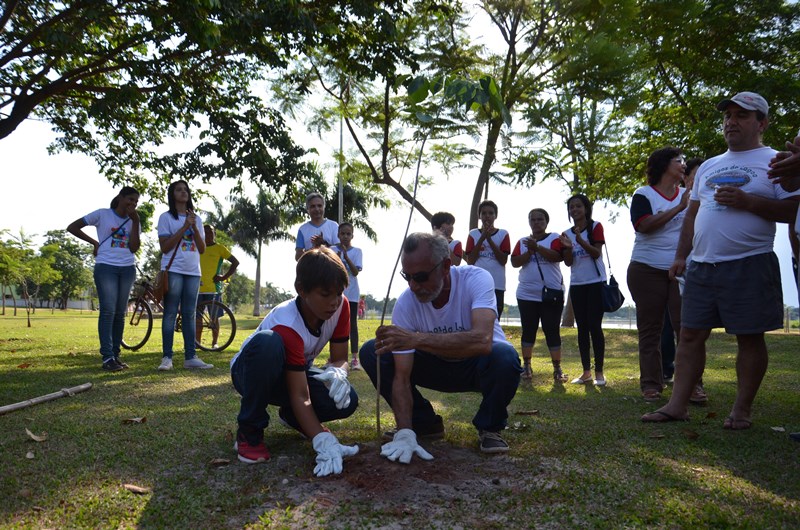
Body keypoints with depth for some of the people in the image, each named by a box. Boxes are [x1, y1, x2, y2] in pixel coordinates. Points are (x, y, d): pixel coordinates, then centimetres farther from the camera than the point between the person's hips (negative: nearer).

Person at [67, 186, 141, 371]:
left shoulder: (133, 221, 12)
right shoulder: (102, 214, 1)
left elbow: (134, 247, -2)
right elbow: (72, 227, 4)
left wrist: (135, 222, -5)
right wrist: (94, 242, 0)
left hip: (127, 269, 4)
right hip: (105, 267, -4)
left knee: (120, 313, 6)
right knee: (108, 311, -11)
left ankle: (116, 355, 12)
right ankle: (107, 358, -12)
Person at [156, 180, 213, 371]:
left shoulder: (196, 219, 16)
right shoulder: (166, 217, 2)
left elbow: (202, 249, 8)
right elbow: (164, 247, -7)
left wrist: (194, 227, -7)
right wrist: (184, 227, -12)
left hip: (193, 272, 4)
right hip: (173, 270, -4)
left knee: (189, 314, 4)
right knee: (170, 314, -5)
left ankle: (190, 357, 5)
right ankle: (167, 357, -3)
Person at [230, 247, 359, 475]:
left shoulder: (340, 306, -18)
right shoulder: (287, 325, -36)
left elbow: (340, 358, -12)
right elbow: (300, 395, -38)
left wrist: (338, 373, -36)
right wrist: (324, 441, -47)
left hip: (294, 372, 6)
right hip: (250, 372, -5)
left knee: (346, 401, -24)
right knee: (268, 342, -42)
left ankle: (289, 415, 11)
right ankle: (249, 432, -21)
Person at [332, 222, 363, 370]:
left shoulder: (357, 251, -1)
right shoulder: (332, 250, 1)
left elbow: (356, 272, -12)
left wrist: (346, 256, -23)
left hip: (351, 293, -1)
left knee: (352, 325, 1)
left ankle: (354, 358, 0)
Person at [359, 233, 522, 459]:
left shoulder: (476, 279, -29)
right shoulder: (406, 302, -22)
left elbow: (482, 341, -48)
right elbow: (401, 376, -21)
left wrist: (416, 338, -53)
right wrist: (405, 433, -34)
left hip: (479, 364, -3)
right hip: (438, 366, 3)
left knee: (504, 355, -38)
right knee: (371, 352, -15)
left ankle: (490, 426, -6)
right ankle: (425, 423, 4)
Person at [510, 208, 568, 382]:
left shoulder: (554, 238, 1)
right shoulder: (522, 242, 10)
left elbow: (557, 256, -18)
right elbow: (515, 262, -2)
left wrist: (536, 247, -26)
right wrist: (530, 251, -16)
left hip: (551, 294, -3)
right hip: (526, 294, 3)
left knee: (552, 330, -1)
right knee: (528, 330, 7)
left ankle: (557, 369, 4)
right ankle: (526, 366, 15)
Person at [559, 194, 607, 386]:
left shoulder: (595, 227, -2)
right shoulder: (567, 234, 9)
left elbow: (597, 253, -13)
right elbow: (568, 262, 3)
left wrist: (580, 240, -27)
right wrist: (568, 247, -17)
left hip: (595, 283, -4)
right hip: (576, 285, 5)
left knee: (594, 326, -6)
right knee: (582, 328, 5)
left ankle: (599, 371, 0)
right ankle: (586, 371, 10)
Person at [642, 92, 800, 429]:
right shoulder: (708, 167, 19)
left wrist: (748, 202, -18)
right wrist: (681, 256, 14)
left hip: (749, 265, -5)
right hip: (701, 266, 6)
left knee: (749, 337, 1)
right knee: (691, 334, 3)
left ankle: (742, 410, 12)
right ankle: (677, 404, 8)